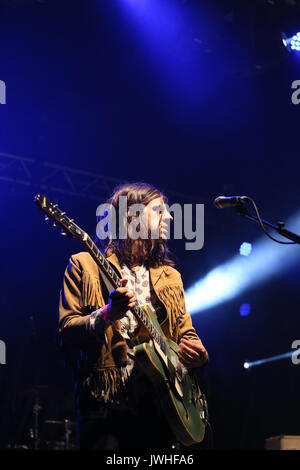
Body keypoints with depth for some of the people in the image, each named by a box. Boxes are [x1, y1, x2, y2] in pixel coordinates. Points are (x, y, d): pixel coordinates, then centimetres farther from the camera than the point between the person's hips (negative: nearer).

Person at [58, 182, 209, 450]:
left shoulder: (169, 276, 21)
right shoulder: (85, 265, 5)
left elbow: (187, 334, 22)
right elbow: (66, 333, -4)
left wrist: (198, 354, -1)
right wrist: (107, 315, -22)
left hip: (159, 405, 5)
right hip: (106, 402, -5)